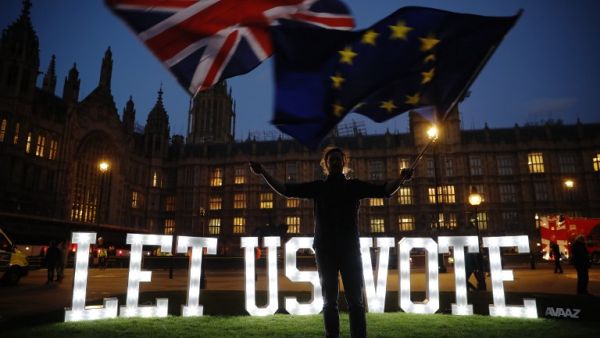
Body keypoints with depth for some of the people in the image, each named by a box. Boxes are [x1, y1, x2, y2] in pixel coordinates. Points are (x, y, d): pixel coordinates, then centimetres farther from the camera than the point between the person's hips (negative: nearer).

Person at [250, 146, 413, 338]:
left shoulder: (354, 186, 9)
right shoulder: (318, 187, 10)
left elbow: (385, 190, 3)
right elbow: (286, 190, 7)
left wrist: (401, 179, -16)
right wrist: (263, 173, -1)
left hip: (350, 248, 0)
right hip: (325, 250, 1)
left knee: (355, 299, -2)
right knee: (329, 300, 7)